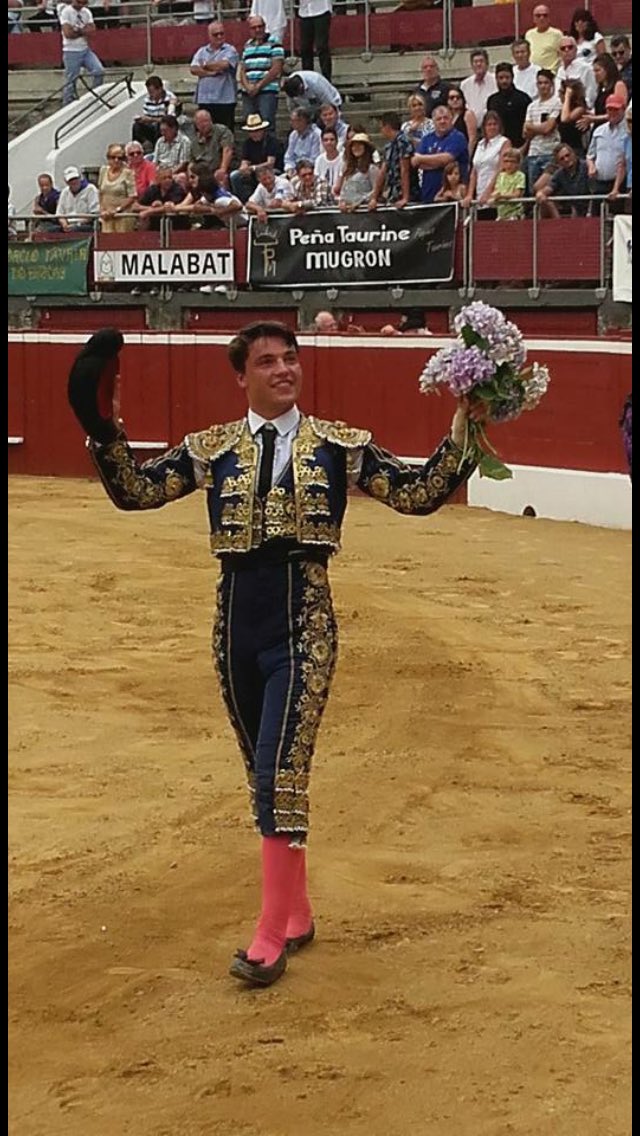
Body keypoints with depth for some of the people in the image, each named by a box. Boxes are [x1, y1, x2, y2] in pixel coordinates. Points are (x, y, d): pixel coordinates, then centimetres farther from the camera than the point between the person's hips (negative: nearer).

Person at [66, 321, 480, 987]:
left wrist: (464, 431, -13)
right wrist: (104, 427, -11)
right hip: (237, 625, 4)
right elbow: (134, 490, 3)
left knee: (281, 772, -12)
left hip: (302, 626, -4)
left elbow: (418, 494, -1)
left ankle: (271, 937, -4)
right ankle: (296, 913, 28)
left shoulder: (339, 446, 2)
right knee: (264, 777, 13)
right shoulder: (212, 449, 7)